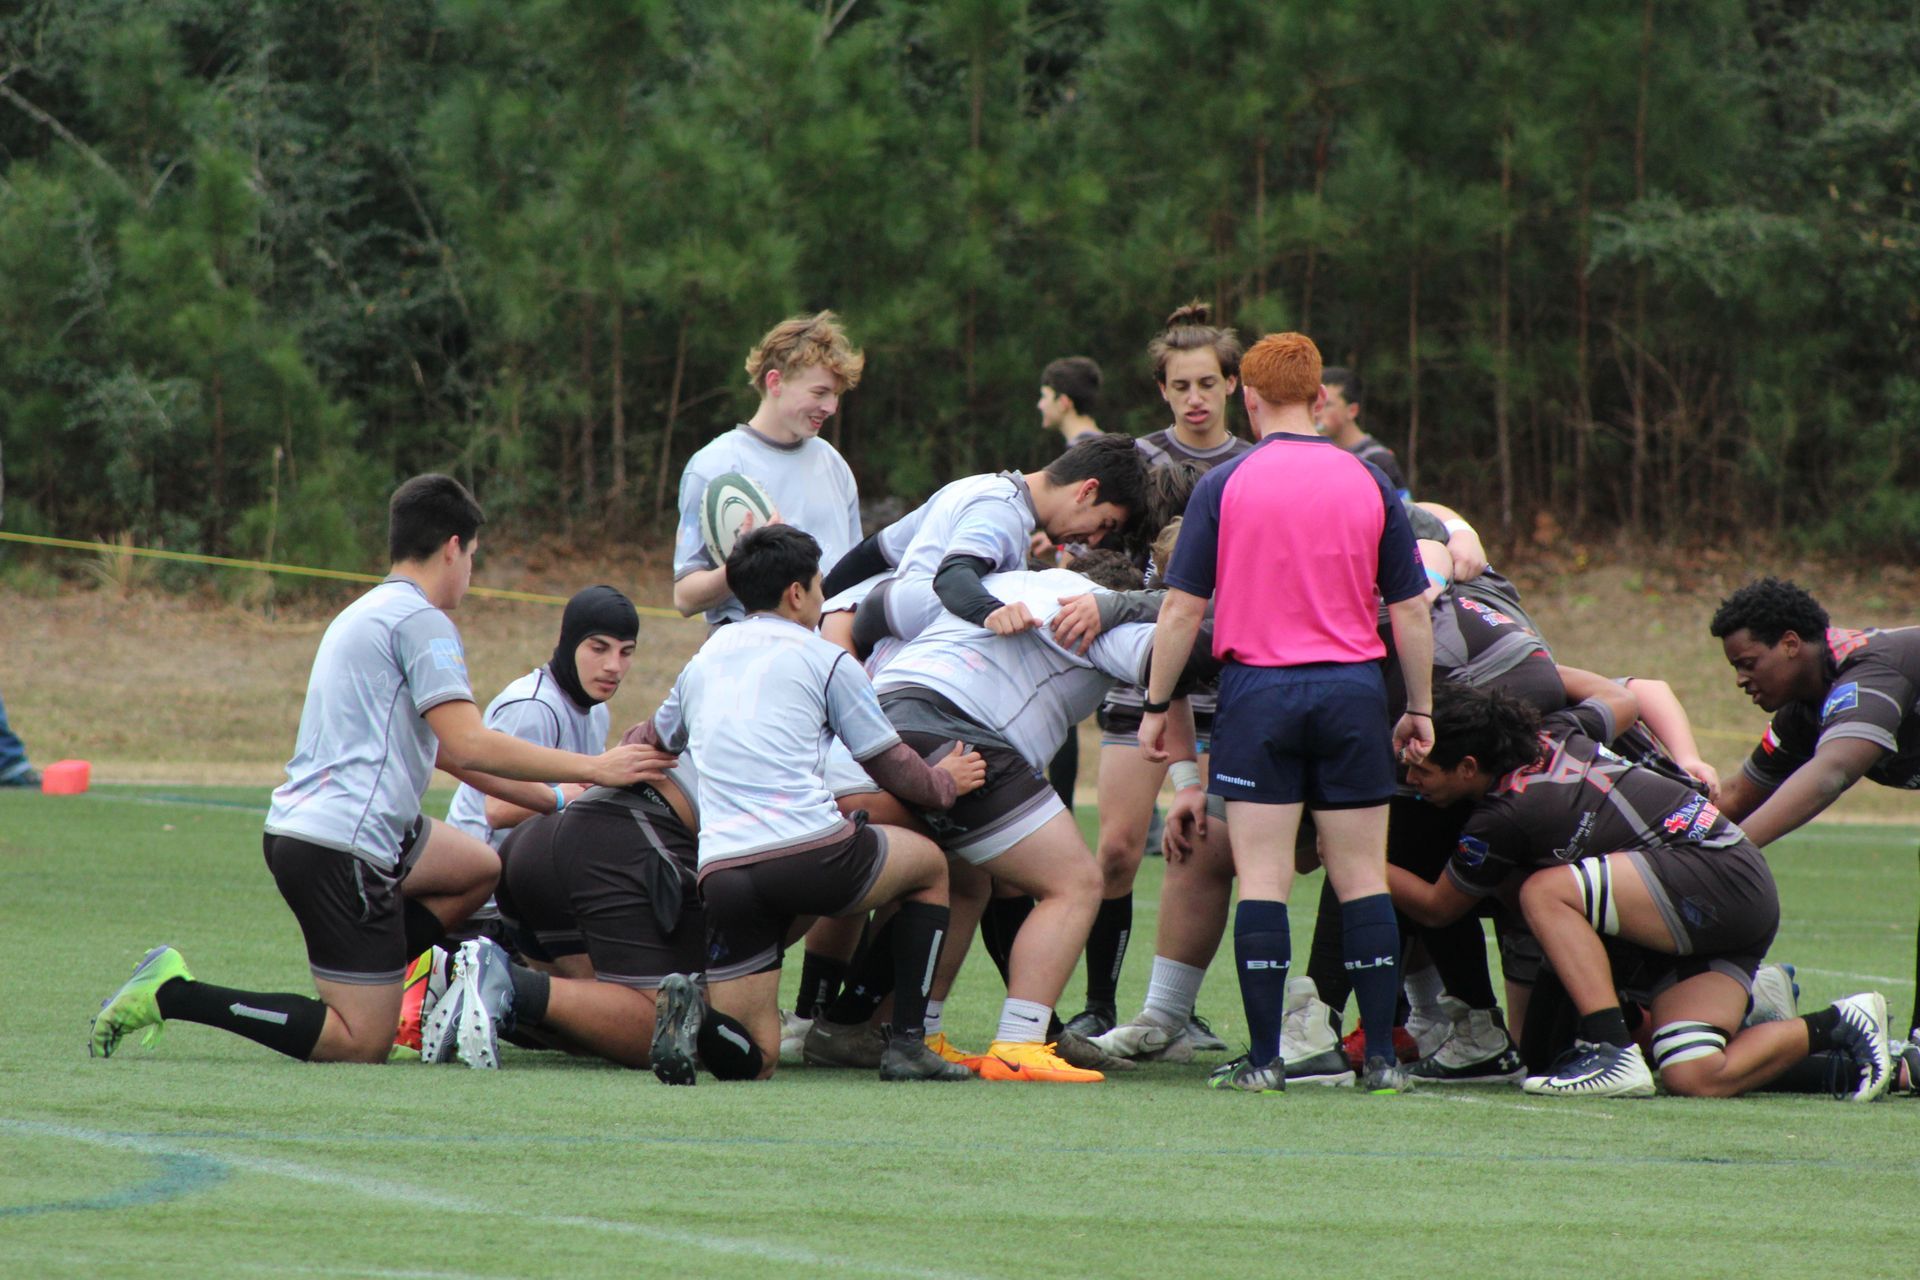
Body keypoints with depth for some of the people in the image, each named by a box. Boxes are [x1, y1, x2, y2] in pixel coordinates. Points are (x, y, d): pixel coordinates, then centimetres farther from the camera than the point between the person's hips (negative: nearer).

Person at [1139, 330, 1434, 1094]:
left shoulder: (1224, 486, -2)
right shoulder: (1369, 485, 4)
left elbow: (1181, 608, -2)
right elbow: (1411, 608, 7)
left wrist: (1157, 705, 7)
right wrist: (1419, 708, 16)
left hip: (1259, 688, -2)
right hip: (1353, 689, 2)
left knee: (1263, 879, -1)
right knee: (1362, 879, 6)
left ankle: (1264, 1058, -4)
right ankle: (1382, 1055, 4)